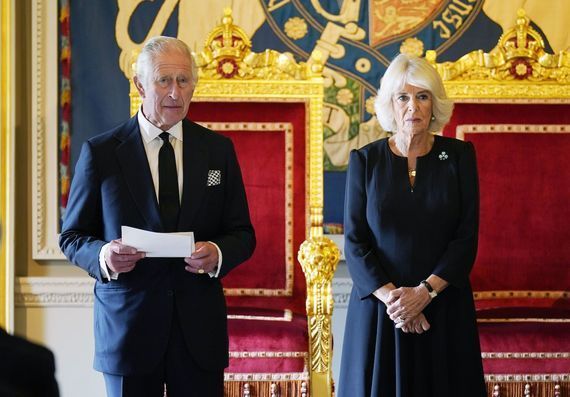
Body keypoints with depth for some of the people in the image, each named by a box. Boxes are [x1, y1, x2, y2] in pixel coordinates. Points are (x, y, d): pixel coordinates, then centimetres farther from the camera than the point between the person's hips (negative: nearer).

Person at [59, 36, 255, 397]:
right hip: (127, 324, -2)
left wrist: (217, 254, -14)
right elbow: (72, 237, 4)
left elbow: (242, 234, 9)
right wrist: (102, 254, -18)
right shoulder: (100, 152, 1)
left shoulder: (219, 150, 7)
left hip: (200, 327, 2)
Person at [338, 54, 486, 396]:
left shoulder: (459, 156, 1)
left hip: (445, 308, 0)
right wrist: (391, 297, -15)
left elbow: (467, 237, -4)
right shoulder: (365, 161, 1)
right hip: (378, 306, 0)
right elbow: (355, 242, -3)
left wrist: (424, 292, -15)